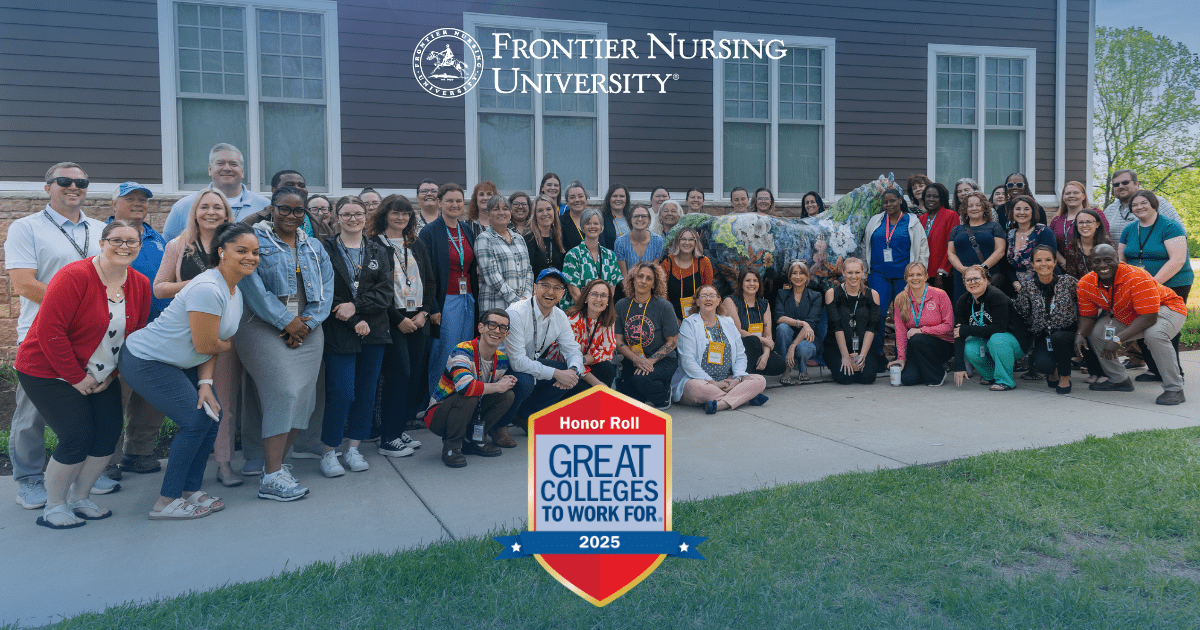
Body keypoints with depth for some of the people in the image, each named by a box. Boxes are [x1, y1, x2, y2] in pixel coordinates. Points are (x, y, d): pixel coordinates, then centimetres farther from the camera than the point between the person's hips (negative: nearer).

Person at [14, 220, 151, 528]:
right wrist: (76, 377, -18)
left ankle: (79, 498, 22)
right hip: (49, 372, -6)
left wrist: (112, 375, -4)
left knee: (109, 434, 1)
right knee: (77, 438, -12)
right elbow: (49, 331, -24)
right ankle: (53, 507, 10)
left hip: (99, 374, 7)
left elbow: (137, 333, 5)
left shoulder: (140, 284, -2)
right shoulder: (75, 277, -22)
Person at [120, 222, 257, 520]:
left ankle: (190, 490, 19)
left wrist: (205, 383, -8)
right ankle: (167, 503, 2)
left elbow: (212, 345, 4)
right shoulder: (207, 289, -26)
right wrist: (227, 345, -1)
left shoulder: (235, 293, 6)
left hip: (178, 364, 10)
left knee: (212, 414, 6)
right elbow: (205, 345, -22)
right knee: (196, 421, -10)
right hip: (146, 361, -10)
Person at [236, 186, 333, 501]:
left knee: (303, 395, -2)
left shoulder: (314, 247, 18)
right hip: (265, 330, -5)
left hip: (307, 332, 6)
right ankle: (271, 478, -13)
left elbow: (326, 287, 10)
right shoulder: (254, 239, 1)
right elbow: (251, 285, -10)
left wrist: (308, 323, -6)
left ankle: (276, 461, 13)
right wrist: (286, 321, -13)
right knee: (284, 393, -16)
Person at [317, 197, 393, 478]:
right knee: (341, 393, -8)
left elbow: (387, 293, 1)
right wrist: (355, 323, -13)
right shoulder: (326, 251, 3)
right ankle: (328, 452, 5)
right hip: (339, 333, -3)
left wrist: (356, 306, -14)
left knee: (366, 391, 6)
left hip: (374, 332, 4)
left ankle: (354, 448, 17)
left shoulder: (379, 252, 11)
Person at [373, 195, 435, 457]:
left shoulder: (417, 245, 17)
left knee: (415, 374, 4)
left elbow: (430, 281, 16)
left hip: (418, 320, 6)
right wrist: (399, 319, -11)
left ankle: (400, 428, 16)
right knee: (398, 374, -9)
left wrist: (424, 312, 1)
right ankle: (388, 438, -2)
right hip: (392, 321, -6)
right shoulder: (376, 245, -2)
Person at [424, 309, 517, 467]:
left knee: (507, 395, -10)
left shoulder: (502, 359, -1)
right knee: (469, 397, -35)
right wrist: (496, 387, -27)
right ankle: (451, 446, -14)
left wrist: (506, 383, -13)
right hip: (438, 417, -7)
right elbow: (464, 386, -42)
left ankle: (472, 440, 3)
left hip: (470, 413, 7)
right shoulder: (463, 351, -25)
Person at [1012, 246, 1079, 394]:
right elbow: (1023, 313, -1)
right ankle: (1052, 371, 15)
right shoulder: (1028, 286, -1)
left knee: (1058, 337, -36)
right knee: (1042, 365, -28)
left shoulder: (1068, 282, -6)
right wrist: (1020, 292, -8)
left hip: (1068, 334, -1)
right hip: (1042, 336, 1)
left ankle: (1065, 377, -6)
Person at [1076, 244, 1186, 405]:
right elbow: (1088, 316, -5)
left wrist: (1118, 339, -42)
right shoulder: (1085, 284, -16)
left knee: (1154, 334, -37)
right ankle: (1119, 379, 11)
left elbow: (1149, 318, -36)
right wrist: (1080, 334, -27)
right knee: (1095, 331, -8)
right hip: (1128, 318, 7)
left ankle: (1174, 389, -23)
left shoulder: (1137, 278, -35)